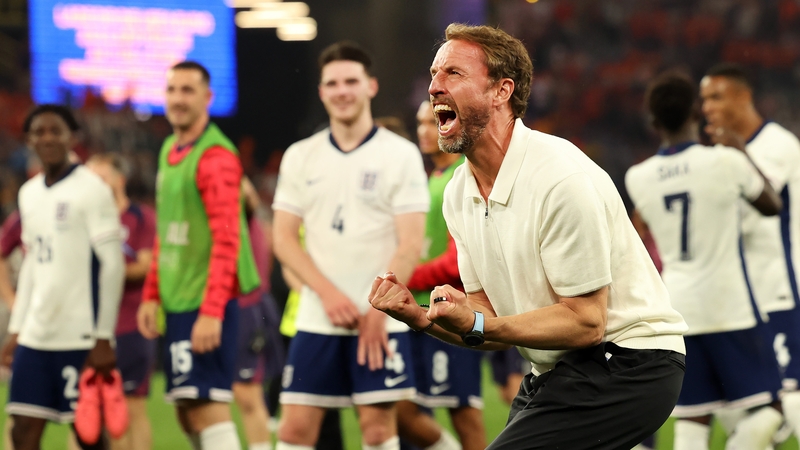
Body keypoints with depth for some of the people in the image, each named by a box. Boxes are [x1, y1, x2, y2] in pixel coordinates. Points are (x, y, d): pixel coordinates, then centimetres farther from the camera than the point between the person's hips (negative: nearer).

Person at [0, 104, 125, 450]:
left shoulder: (91, 190, -7)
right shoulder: (28, 194, 15)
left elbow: (112, 266, -9)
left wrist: (103, 339, -13)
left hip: (81, 337, -6)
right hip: (35, 337, 6)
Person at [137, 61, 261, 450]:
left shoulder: (215, 157, -14)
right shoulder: (169, 151, 15)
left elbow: (227, 240, -20)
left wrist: (212, 311, -26)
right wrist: (151, 295, 16)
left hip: (206, 303, -9)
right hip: (176, 302, 9)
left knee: (208, 407, -13)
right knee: (188, 414, 12)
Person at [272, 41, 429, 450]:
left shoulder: (401, 155, 0)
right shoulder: (300, 157, 9)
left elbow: (411, 244, -5)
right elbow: (283, 239, 5)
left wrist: (378, 309, -14)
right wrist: (329, 293, -9)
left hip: (381, 321, -3)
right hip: (317, 319, 3)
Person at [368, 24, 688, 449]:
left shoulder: (561, 179, -20)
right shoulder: (459, 194, 6)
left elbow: (585, 322, -20)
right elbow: (492, 321, 8)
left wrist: (477, 326, -30)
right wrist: (421, 318, -12)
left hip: (626, 366, -9)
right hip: (554, 373, 9)